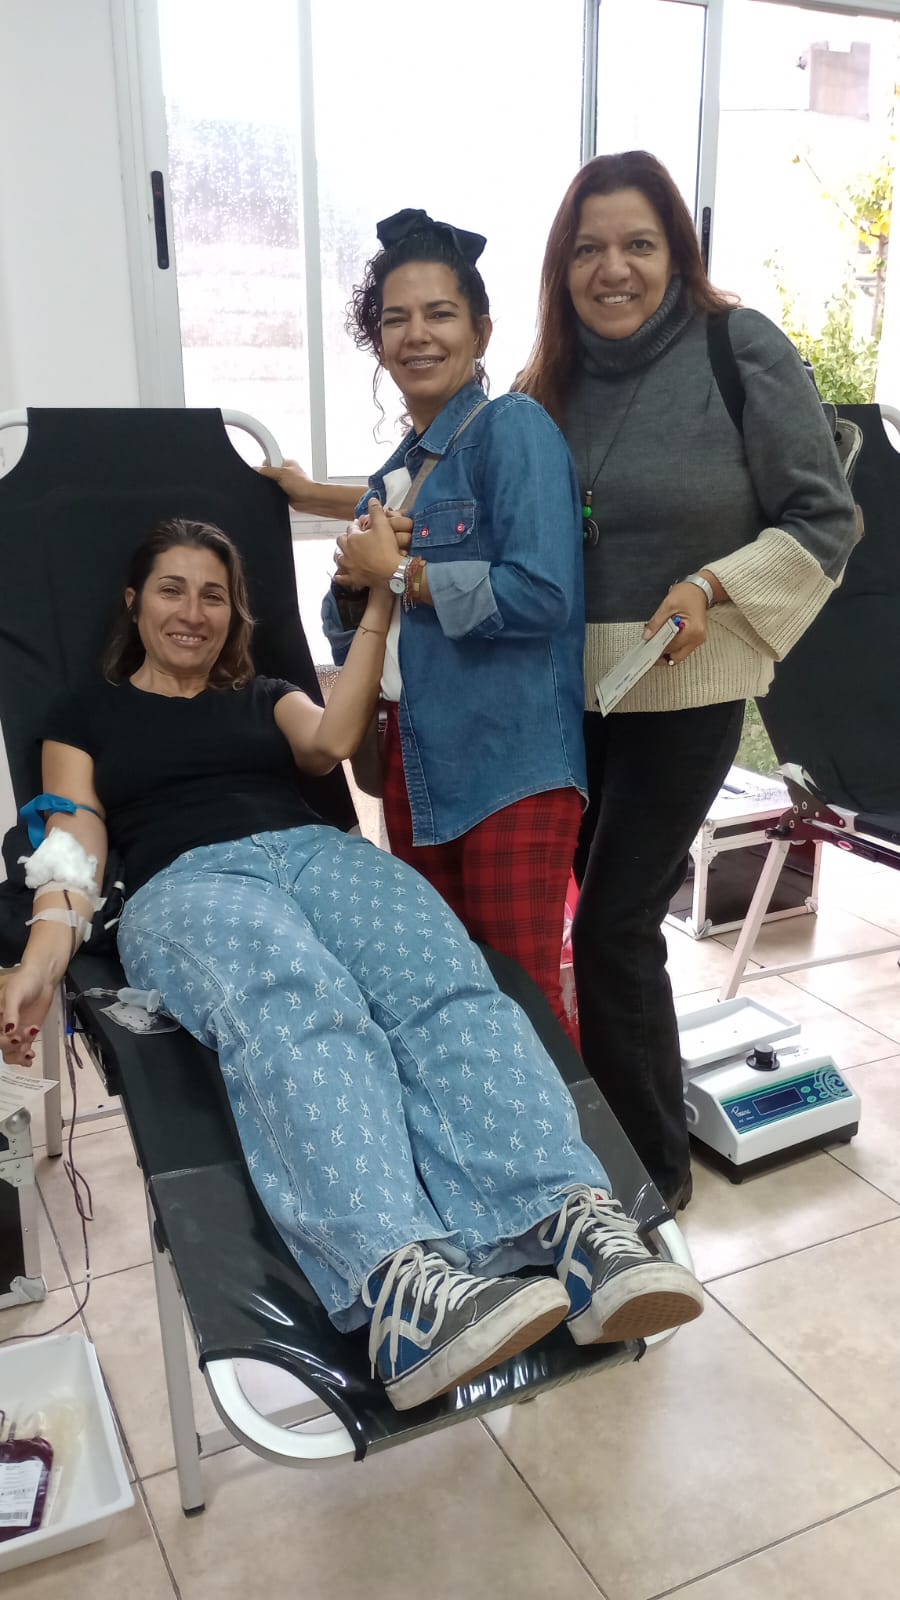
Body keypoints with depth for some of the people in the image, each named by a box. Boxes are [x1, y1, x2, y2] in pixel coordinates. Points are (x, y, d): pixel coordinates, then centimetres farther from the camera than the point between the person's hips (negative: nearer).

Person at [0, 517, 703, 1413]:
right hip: (186, 883, -3)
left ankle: (576, 1222, -51)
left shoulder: (265, 696, 31)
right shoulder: (86, 716, 25)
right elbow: (74, 847, 10)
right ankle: (399, 1277, -61)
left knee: (447, 983, -32)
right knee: (297, 1008, -40)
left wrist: (378, 605, 3)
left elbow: (330, 742, 8)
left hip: (316, 854, 3)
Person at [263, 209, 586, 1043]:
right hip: (416, 754, 8)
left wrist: (399, 570, -11)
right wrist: (354, 577, -3)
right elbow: (366, 623, 20)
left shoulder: (514, 427, -7)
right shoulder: (402, 462, 16)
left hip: (511, 758, -8)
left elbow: (541, 593, -20)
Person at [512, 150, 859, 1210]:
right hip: (571, 686, 5)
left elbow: (824, 520, -9)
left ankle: (652, 1165, 17)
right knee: (613, 907, 14)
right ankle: (607, 1125, 36)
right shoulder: (554, 376, 6)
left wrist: (715, 588, -22)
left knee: (613, 925, -4)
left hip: (684, 691, -5)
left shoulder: (742, 349, -9)